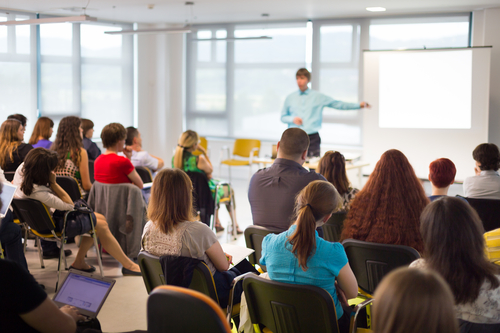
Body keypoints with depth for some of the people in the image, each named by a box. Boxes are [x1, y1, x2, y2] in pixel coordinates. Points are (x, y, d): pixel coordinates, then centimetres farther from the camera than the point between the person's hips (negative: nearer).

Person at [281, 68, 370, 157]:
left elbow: (337, 104, 8)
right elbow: (283, 117, 17)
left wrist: (359, 105, 3)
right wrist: (292, 119, -5)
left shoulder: (318, 96, 7)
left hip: (312, 138, -1)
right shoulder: (290, 98, 11)